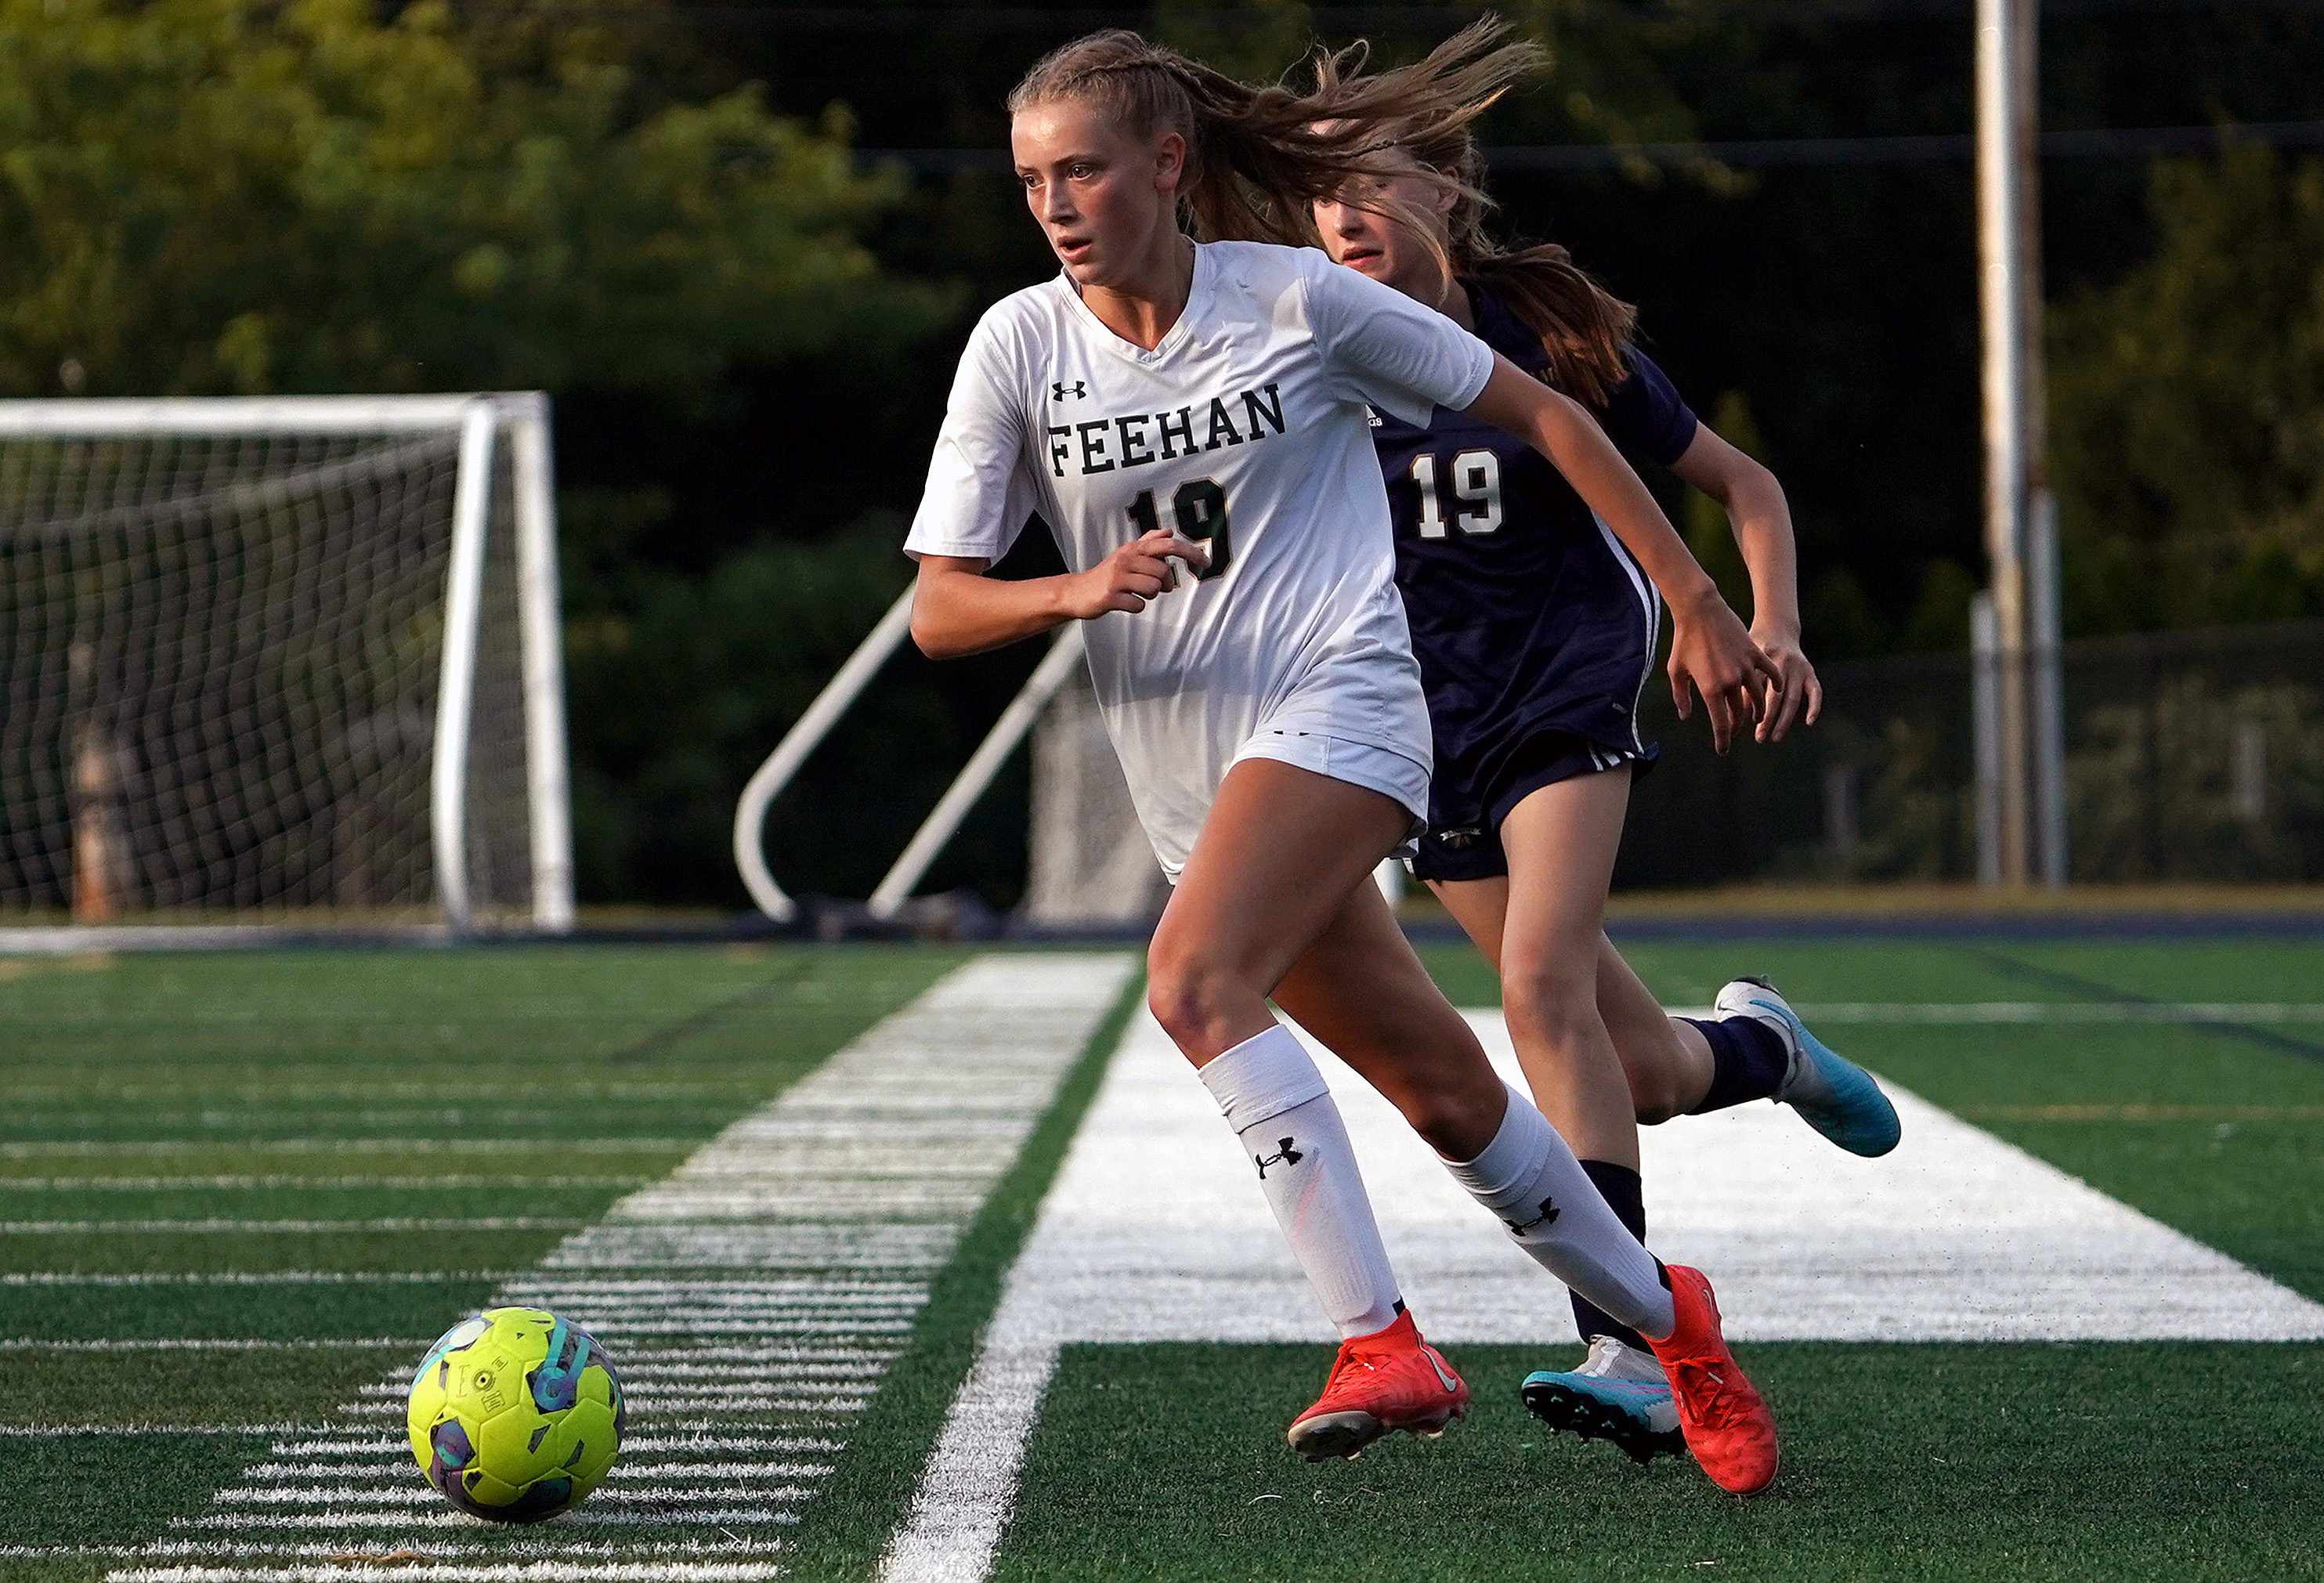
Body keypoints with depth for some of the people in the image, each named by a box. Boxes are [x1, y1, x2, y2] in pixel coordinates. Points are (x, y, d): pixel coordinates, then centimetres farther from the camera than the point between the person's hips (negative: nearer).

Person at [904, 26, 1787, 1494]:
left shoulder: (1299, 299, -7)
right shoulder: (1019, 344, 0)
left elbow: (1543, 414, 3)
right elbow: (939, 610, 0)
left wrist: (1697, 604, 2)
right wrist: (1080, 590, -20)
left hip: (1339, 702, -4)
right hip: (1185, 769, 4)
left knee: (1194, 978, -30)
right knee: (1449, 1097, 8)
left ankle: (1380, 1341, -29)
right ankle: (1668, 1320, 29)